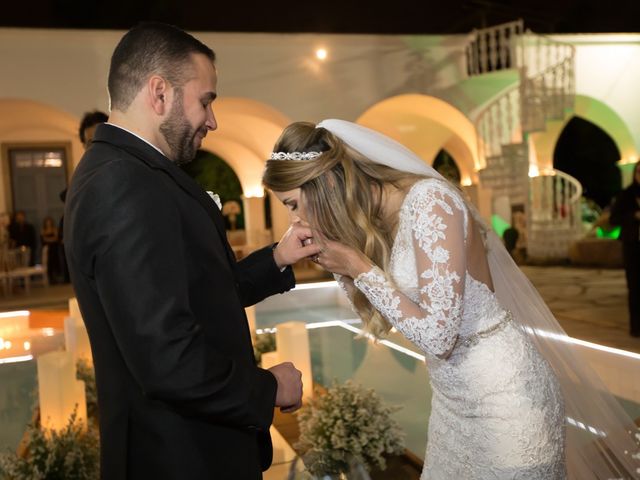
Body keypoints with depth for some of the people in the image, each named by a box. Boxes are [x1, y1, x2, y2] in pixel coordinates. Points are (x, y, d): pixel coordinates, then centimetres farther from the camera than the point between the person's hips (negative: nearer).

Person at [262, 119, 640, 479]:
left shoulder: (428, 200, -23)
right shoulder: (375, 216, 0)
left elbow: (437, 335, -26)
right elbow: (385, 317, 8)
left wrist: (360, 269, -20)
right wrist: (337, 265, -4)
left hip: (504, 397, -7)